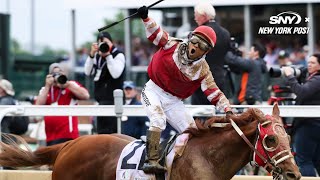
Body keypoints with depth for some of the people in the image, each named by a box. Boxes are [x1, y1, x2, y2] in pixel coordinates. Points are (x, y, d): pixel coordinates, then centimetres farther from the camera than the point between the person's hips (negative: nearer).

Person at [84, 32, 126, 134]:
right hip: (101, 98, 7)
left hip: (111, 98, -7)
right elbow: (88, 72, 7)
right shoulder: (97, 56, 15)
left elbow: (115, 74, -18)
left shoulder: (118, 55, -3)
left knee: (104, 131, -15)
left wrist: (108, 55, -19)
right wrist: (92, 54, -3)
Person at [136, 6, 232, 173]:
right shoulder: (173, 45, -10)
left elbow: (214, 93, -10)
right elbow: (155, 34, 0)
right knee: (158, 120, -29)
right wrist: (145, 18, -16)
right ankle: (151, 160, -34)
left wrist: (227, 109, -23)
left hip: (173, 100, 3)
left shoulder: (202, 70, -8)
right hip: (153, 90, -3)